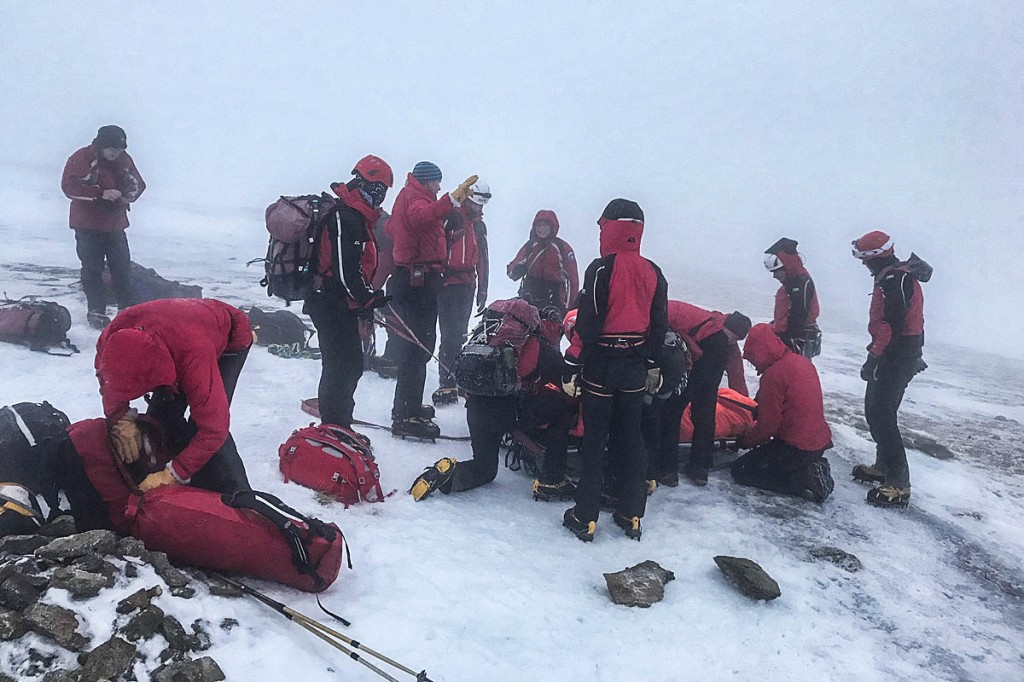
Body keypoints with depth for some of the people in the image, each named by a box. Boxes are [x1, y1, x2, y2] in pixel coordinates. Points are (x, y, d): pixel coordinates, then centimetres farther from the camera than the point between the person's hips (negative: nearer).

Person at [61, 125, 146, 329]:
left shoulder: (124, 160, 4)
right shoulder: (81, 159, -12)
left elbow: (138, 183, 12)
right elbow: (69, 187, -20)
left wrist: (128, 195, -11)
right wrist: (101, 194, -29)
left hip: (115, 224, 5)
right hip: (88, 226, -5)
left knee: (122, 268, 8)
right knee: (92, 269, -2)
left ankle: (127, 309, 18)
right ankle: (96, 311, 5)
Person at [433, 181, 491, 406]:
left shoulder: (479, 226, 17)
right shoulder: (449, 217, -5)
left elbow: (482, 259, 21)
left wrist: (482, 290, 18)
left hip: (467, 286, 7)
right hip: (446, 284, -7)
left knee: (458, 335, 10)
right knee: (450, 334, -11)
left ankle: (452, 377, 18)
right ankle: (447, 384, -8)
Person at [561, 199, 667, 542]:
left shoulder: (602, 268, -14)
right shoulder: (653, 273, 5)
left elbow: (587, 323, -17)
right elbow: (659, 326, 11)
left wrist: (572, 366, -11)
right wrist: (653, 366, 20)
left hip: (602, 365, -5)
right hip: (635, 367, 5)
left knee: (595, 439, 3)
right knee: (631, 437, 13)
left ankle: (586, 517, 9)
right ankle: (631, 514, 21)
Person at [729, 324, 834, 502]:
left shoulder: (774, 374, -20)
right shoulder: (803, 361, 6)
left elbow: (767, 425, -16)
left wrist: (745, 441, 0)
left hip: (796, 448, -9)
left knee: (741, 470, 1)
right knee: (757, 459, 27)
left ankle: (804, 481, -8)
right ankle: (812, 470, 8)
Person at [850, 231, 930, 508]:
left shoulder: (895, 280, -19)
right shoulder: (897, 275, 16)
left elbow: (891, 326, -26)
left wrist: (873, 358, -24)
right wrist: (876, 352, 22)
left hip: (895, 358, -11)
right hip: (899, 354, 11)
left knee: (882, 416, -11)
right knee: (875, 410, 18)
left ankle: (898, 485, -9)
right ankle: (884, 467, 30)